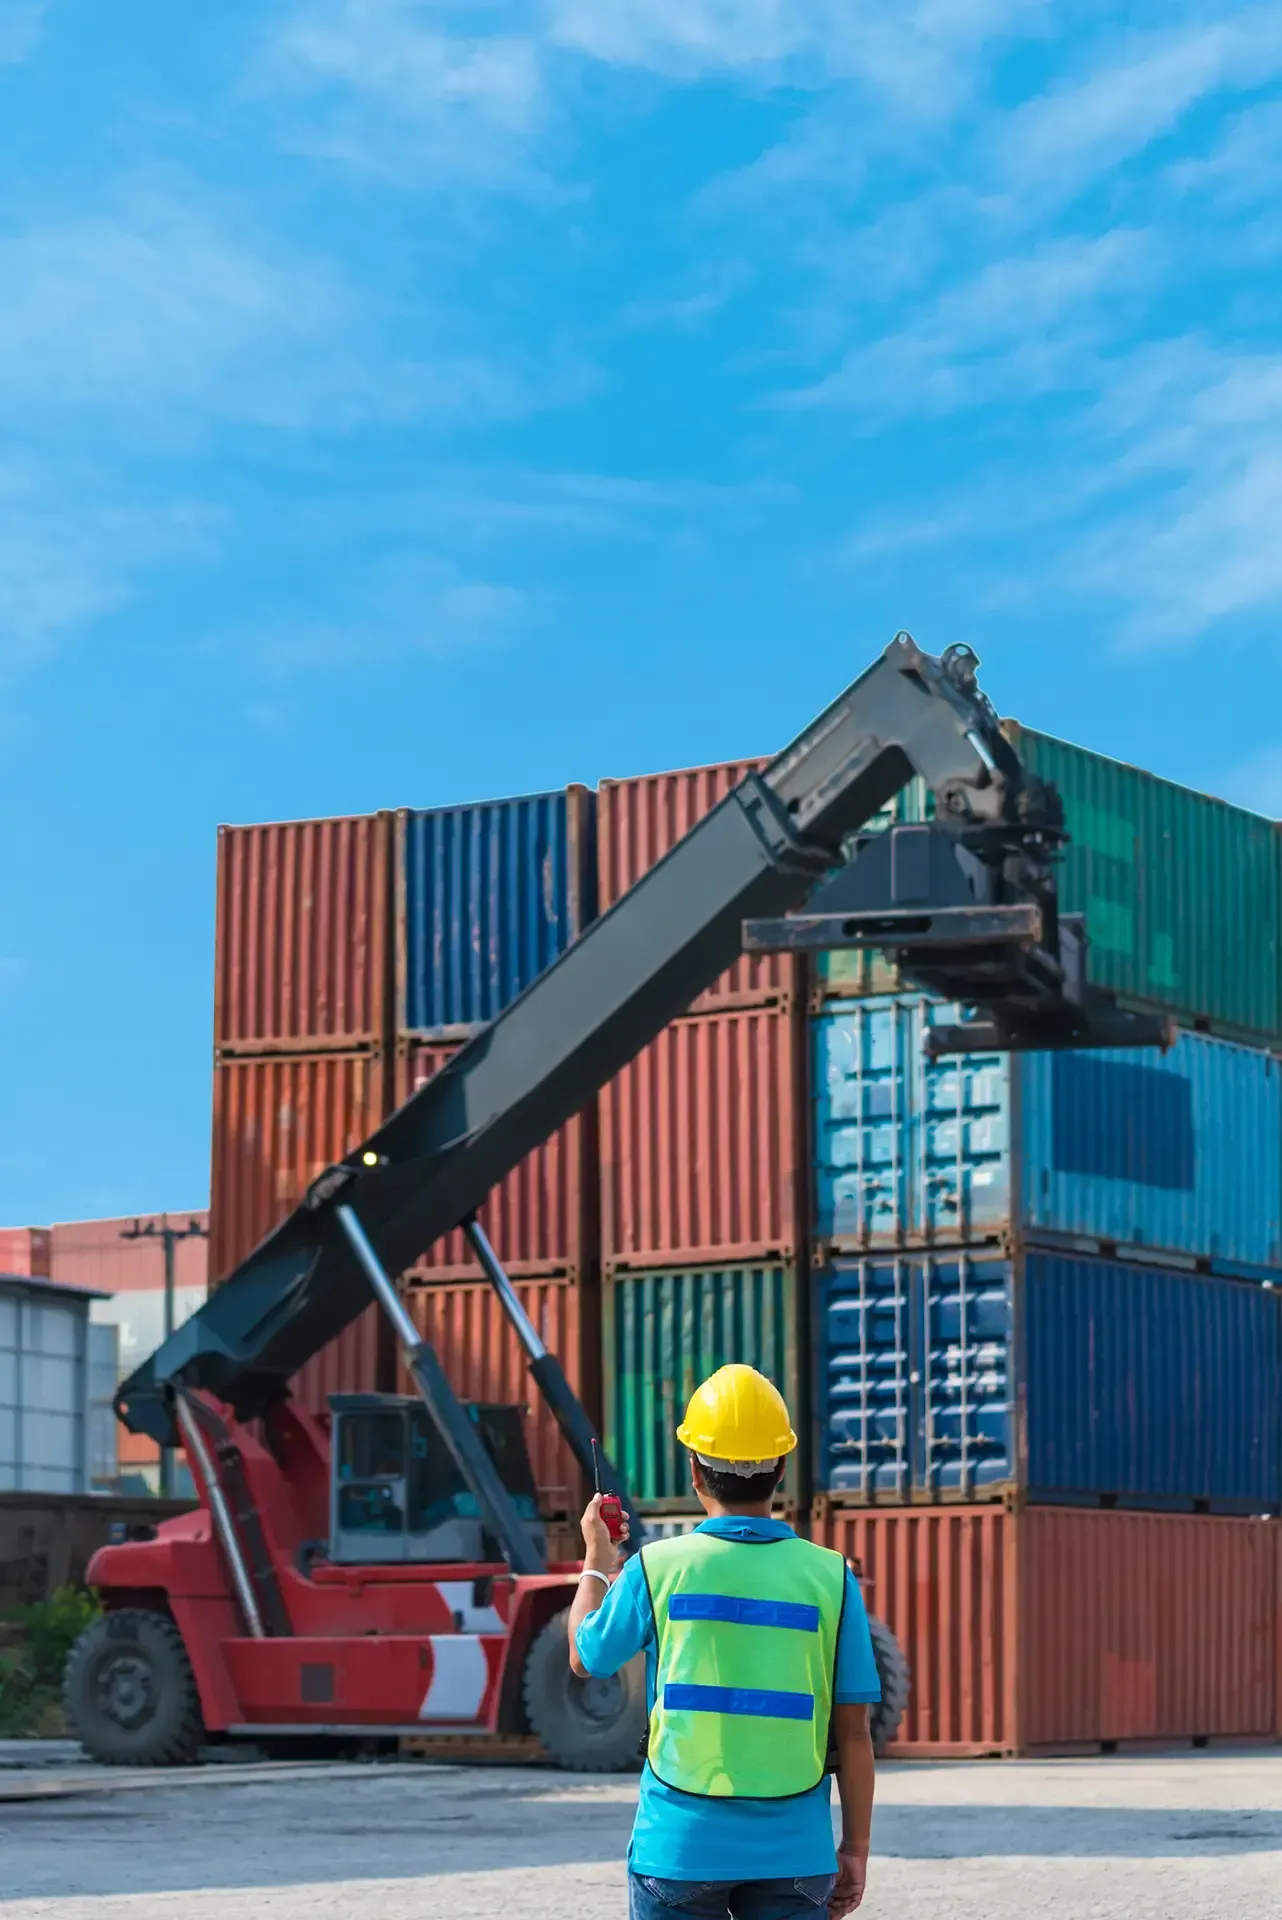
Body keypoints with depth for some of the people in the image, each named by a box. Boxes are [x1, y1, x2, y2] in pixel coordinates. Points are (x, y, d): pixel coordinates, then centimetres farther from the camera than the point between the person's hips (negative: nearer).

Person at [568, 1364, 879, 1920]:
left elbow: (586, 1658, 12)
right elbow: (853, 1732, -2)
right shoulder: (830, 1577, -4)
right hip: (793, 1852, 1)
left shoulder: (657, 1568, -6)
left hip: (679, 1847, 0)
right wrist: (855, 1847, 8)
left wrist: (595, 1561, 28)